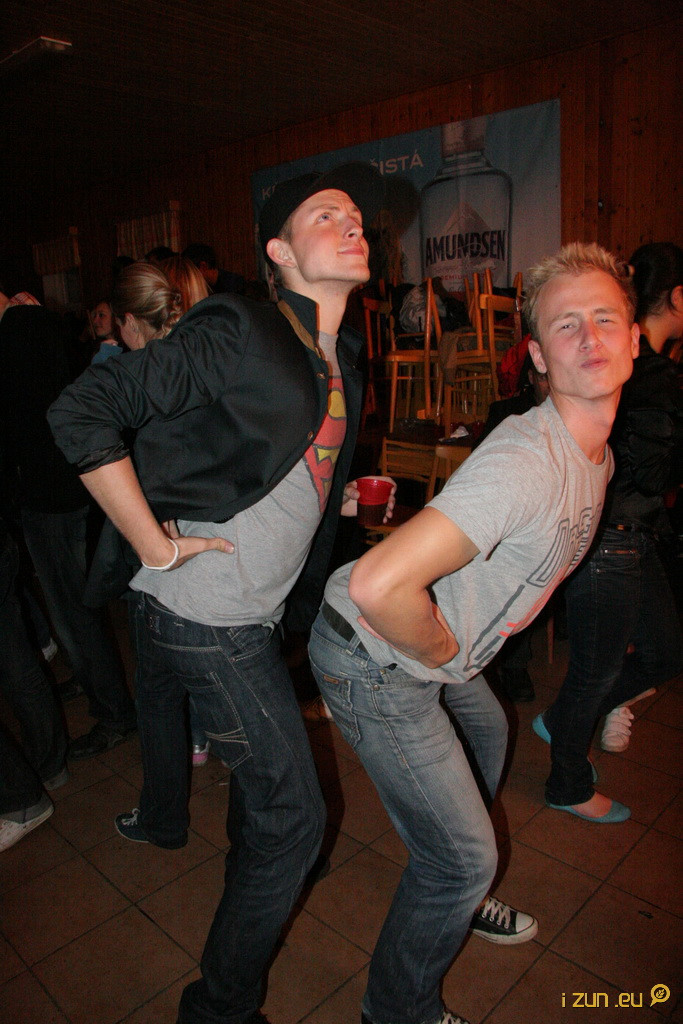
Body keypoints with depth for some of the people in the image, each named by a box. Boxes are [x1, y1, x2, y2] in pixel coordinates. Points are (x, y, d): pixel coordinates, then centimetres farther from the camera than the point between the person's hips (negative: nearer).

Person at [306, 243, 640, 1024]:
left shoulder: (597, 456, 3)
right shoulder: (527, 461, -31)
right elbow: (378, 585, -40)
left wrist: (458, 646, 13)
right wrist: (448, 652, -21)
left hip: (428, 646, 10)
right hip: (374, 660, -10)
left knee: (486, 736, 32)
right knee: (465, 855, 1)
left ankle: (451, 897, 59)